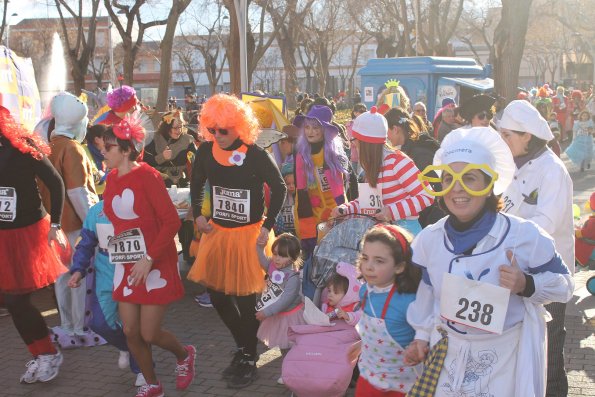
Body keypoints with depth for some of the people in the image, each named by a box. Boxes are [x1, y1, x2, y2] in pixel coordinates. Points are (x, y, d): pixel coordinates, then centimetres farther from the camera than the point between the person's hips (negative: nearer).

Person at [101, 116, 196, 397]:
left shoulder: (147, 176, -15)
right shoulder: (112, 179, 6)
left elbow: (172, 221, -17)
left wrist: (149, 258, -21)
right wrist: (114, 248, 5)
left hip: (155, 265, -6)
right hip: (126, 265, 6)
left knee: (149, 334, -3)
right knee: (130, 331, 6)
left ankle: (184, 355, 29)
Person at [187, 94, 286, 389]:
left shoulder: (256, 156, -16)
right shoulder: (205, 152, -3)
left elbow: (279, 188, -5)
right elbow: (196, 185, 15)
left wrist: (267, 226, -6)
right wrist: (198, 216, 9)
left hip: (249, 232, -5)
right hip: (216, 231, 5)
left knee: (245, 297, 1)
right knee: (216, 293, 10)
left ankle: (249, 358, 21)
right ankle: (243, 346, 32)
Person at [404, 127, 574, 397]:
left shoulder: (524, 235, -17)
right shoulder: (429, 239, -4)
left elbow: (564, 284, -7)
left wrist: (526, 285, -24)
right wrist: (422, 335, 11)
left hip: (506, 358, -3)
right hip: (447, 356, 3)